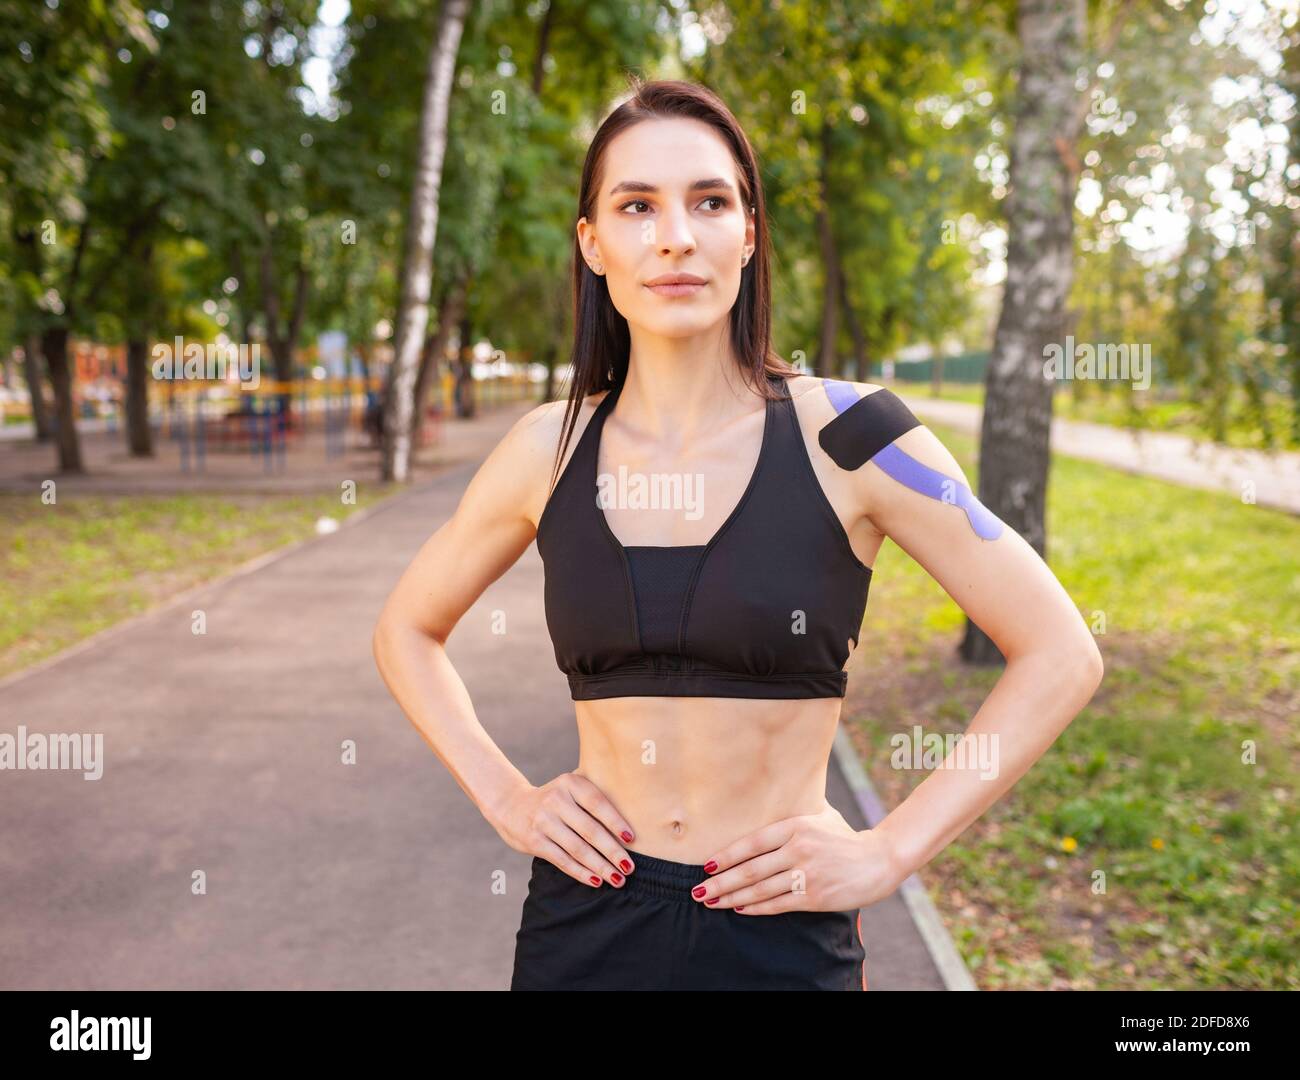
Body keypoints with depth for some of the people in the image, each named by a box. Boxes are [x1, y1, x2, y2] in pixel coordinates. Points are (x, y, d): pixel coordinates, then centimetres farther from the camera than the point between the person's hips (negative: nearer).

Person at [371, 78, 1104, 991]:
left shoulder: (845, 437, -10)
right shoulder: (550, 450, -1)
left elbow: (1061, 655, -7)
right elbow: (408, 631, 13)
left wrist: (889, 852, -10)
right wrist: (504, 798, 1)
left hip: (782, 930, -2)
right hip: (586, 923, 2)